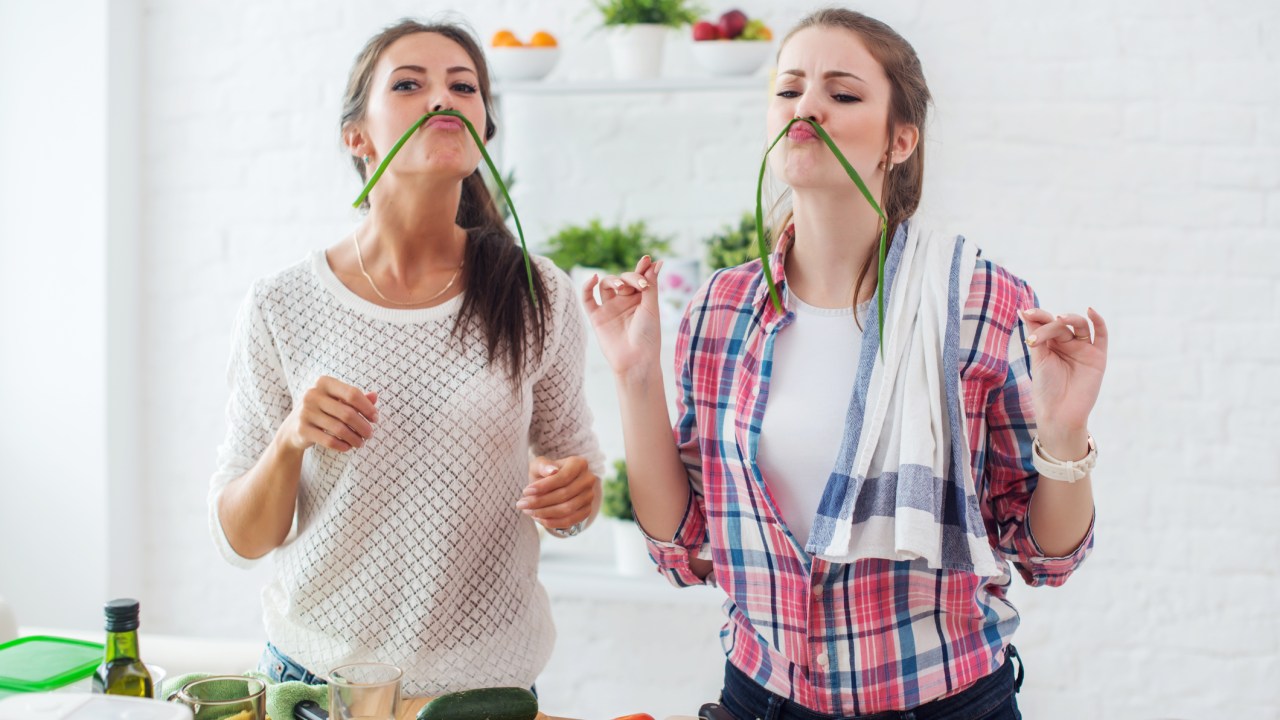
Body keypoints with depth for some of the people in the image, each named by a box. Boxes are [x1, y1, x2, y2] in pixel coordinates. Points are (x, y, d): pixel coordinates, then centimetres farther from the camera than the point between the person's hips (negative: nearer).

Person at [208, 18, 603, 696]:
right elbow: (241, 539, -3)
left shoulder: (537, 298, -7)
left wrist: (573, 494, -14)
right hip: (319, 668, 0)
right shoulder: (282, 307, -8)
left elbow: (570, 457, 8)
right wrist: (289, 442, -22)